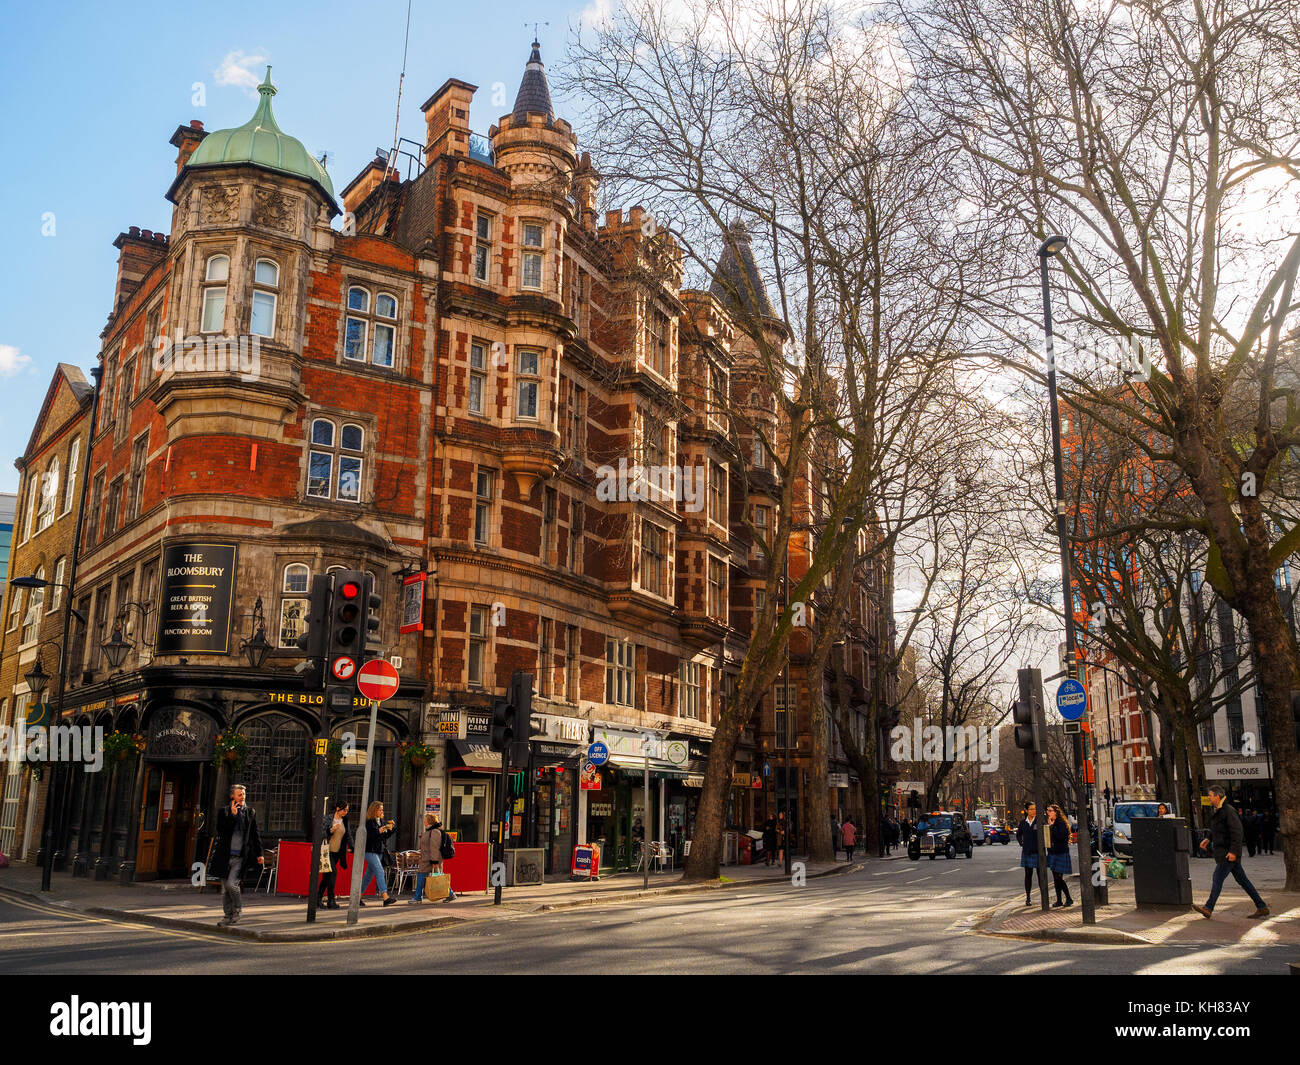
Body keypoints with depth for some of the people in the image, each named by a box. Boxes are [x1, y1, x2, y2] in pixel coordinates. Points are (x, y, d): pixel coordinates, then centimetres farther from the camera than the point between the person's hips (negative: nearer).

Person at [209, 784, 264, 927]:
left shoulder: (251, 812, 8)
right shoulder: (224, 811, 5)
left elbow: (255, 834, 12)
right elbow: (220, 830, -8)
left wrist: (259, 854, 9)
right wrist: (232, 815, -16)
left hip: (241, 856, -1)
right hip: (225, 856, 2)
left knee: (231, 883, -14)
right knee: (225, 888, 7)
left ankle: (238, 909, 8)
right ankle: (228, 915, 19)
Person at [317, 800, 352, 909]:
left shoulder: (345, 821, 10)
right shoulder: (326, 819, -5)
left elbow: (349, 835, 8)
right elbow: (321, 834, -7)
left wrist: (351, 847, -8)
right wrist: (331, 830, -24)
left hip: (337, 852, 5)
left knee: (327, 876, 8)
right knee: (333, 872, -17)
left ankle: (318, 898, 20)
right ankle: (331, 901, -13)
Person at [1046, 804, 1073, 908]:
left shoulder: (1061, 823, -11)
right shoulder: (1049, 823, 13)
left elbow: (1060, 836, -24)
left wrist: (1051, 826, -19)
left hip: (1061, 853, -8)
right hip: (1052, 853, 8)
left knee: (1059, 877, -8)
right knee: (1055, 878, 9)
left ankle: (1069, 899, 5)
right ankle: (1058, 900, 14)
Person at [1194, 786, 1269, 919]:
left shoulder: (1228, 811, -16)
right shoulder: (1217, 812, 15)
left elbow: (1237, 831, -20)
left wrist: (1233, 851, -24)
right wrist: (1208, 840, 17)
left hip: (1229, 853, -10)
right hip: (1223, 851, 10)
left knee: (1218, 878, -11)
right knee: (1242, 879, 12)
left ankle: (1208, 908, -12)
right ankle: (1261, 907, 17)